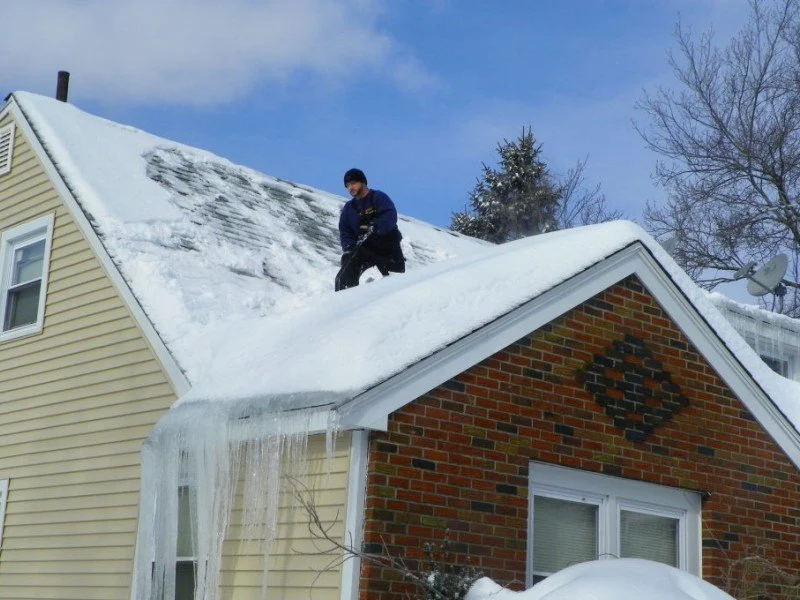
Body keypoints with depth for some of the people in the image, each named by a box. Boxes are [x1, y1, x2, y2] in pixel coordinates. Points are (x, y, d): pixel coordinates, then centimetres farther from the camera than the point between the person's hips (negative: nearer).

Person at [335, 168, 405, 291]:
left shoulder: (379, 197, -1)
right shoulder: (349, 208, 16)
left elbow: (390, 217, -18)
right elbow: (344, 231, 9)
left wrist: (373, 227, -35)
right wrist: (349, 247, -13)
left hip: (386, 246, -3)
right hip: (363, 249, 4)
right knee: (344, 279, -15)